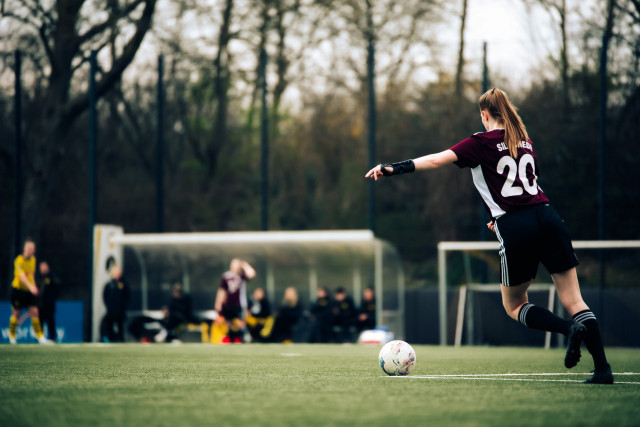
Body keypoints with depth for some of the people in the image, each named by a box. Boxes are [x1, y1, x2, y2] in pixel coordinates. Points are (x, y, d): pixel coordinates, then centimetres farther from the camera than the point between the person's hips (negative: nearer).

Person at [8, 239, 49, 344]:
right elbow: (22, 276, -32)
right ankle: (12, 336, 20)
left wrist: (34, 286, 15)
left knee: (34, 312, -3)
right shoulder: (19, 260, -19)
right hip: (18, 288, -5)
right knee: (16, 313, 3)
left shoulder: (33, 259, 5)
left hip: (29, 291, 5)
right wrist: (30, 286, -45)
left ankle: (40, 336, -2)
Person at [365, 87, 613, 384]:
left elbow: (438, 159, -9)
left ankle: (569, 329, -13)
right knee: (574, 301, 5)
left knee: (514, 306, 13)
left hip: (517, 231, -5)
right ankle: (602, 368, -7)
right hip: (548, 217, 5)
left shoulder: (483, 142, 1)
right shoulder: (524, 141, 19)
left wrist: (394, 168, -11)